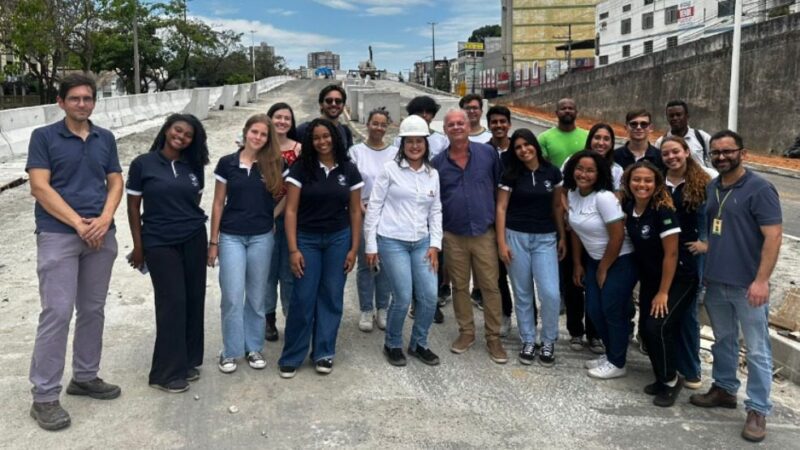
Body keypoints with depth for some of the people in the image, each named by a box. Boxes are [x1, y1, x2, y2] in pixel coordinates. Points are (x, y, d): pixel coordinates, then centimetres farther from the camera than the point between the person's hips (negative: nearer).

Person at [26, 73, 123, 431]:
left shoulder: (106, 139, 11)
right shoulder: (43, 137, -1)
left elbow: (115, 183, 8)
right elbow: (40, 187, -9)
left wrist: (104, 219, -10)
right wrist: (78, 223, -15)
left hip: (101, 236, 5)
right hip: (58, 236, -4)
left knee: (93, 310, 11)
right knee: (57, 313, -7)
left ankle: (85, 377, 26)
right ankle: (44, 396, 2)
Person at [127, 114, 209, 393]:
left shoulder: (194, 167, 5)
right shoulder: (143, 164, -5)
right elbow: (133, 207, -2)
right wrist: (138, 246, -2)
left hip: (194, 240, 4)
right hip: (159, 243, -4)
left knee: (194, 300, 6)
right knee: (172, 303, -4)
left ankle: (189, 361, 22)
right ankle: (167, 372, 8)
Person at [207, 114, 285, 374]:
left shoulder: (274, 165, 0)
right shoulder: (227, 163, -1)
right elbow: (218, 203, 2)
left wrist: (273, 216, -8)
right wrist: (213, 241, 0)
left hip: (262, 237, 1)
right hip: (231, 237, -1)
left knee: (256, 296, 9)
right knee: (232, 297, -2)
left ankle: (254, 348, 23)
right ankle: (230, 352, 12)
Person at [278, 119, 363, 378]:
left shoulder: (349, 170, 3)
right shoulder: (300, 169, -3)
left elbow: (355, 211, 6)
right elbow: (291, 210, -5)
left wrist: (354, 248, 1)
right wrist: (293, 249, -10)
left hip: (339, 240, 2)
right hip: (307, 239, -2)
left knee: (331, 297, 6)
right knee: (303, 299, -1)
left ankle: (324, 353, 20)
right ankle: (291, 357, 13)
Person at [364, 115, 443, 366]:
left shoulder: (433, 174, 10)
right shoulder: (390, 169, -3)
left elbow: (436, 211, 12)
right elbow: (374, 207, -3)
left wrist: (435, 244, 4)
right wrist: (371, 245, -5)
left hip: (422, 243, 5)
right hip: (392, 242, -4)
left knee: (429, 296, 0)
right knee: (403, 298, -7)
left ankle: (419, 344, 23)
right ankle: (393, 344, 18)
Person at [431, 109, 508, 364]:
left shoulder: (488, 153, -2)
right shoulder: (438, 162, 2)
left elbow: (501, 187, 5)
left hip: (484, 233, -1)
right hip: (453, 236, 2)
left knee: (490, 287, 2)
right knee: (459, 286, 12)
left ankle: (493, 338, 14)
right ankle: (466, 332, 27)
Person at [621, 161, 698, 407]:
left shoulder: (663, 210, -23)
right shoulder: (628, 207, -4)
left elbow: (671, 254, -20)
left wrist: (663, 293, -16)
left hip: (679, 279, -6)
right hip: (649, 278, 7)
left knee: (659, 327, -15)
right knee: (645, 328, 4)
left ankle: (672, 380, 6)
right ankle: (662, 378, 23)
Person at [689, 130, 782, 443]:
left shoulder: (759, 189, -10)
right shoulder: (711, 189, 10)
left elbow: (773, 236, -14)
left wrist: (761, 280, -20)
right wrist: (704, 252, 10)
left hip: (747, 285, -6)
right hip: (715, 282, 6)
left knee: (757, 350, 1)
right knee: (723, 340, 19)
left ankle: (758, 410, 10)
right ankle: (724, 389, 34)